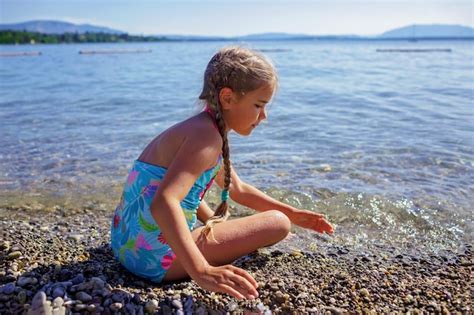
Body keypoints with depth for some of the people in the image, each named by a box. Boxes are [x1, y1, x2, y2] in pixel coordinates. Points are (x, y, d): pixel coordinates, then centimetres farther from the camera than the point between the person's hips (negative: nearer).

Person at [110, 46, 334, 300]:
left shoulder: (199, 128, 12)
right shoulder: (207, 136, -20)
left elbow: (238, 189, 22)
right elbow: (162, 203, -36)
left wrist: (291, 213, 22)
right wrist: (202, 272, -42)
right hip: (158, 260, -10)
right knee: (277, 223, -8)